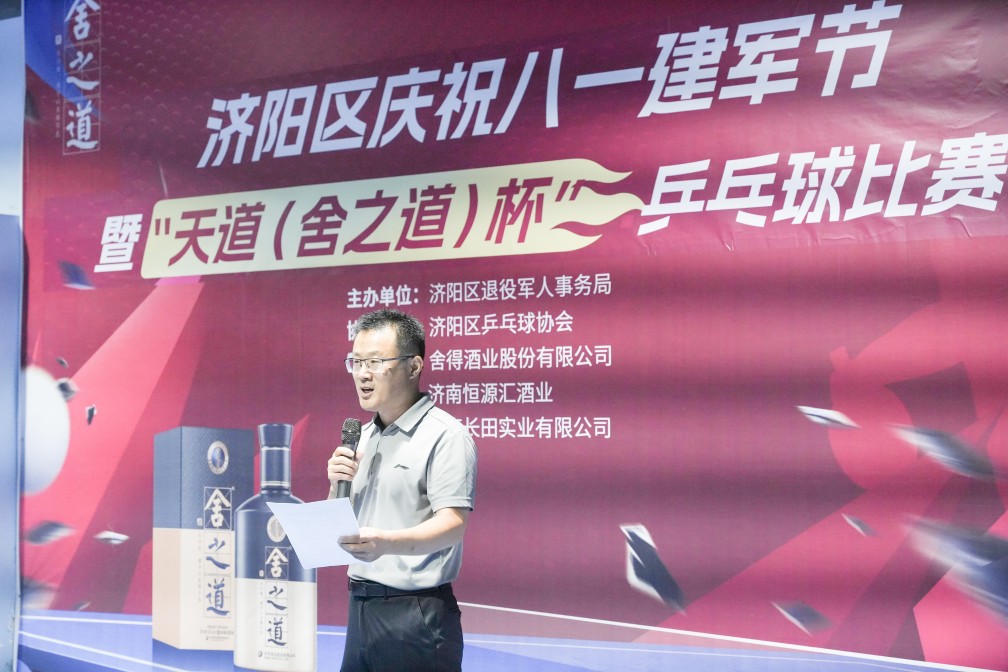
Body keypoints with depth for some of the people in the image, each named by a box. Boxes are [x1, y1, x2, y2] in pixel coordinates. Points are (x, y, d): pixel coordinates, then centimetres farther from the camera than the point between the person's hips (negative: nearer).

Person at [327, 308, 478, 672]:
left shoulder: (444, 435, -11)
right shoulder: (363, 436, 14)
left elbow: (453, 524, -21)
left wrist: (387, 542, -36)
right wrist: (338, 486, -2)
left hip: (415, 613, -7)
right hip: (361, 605, 7)